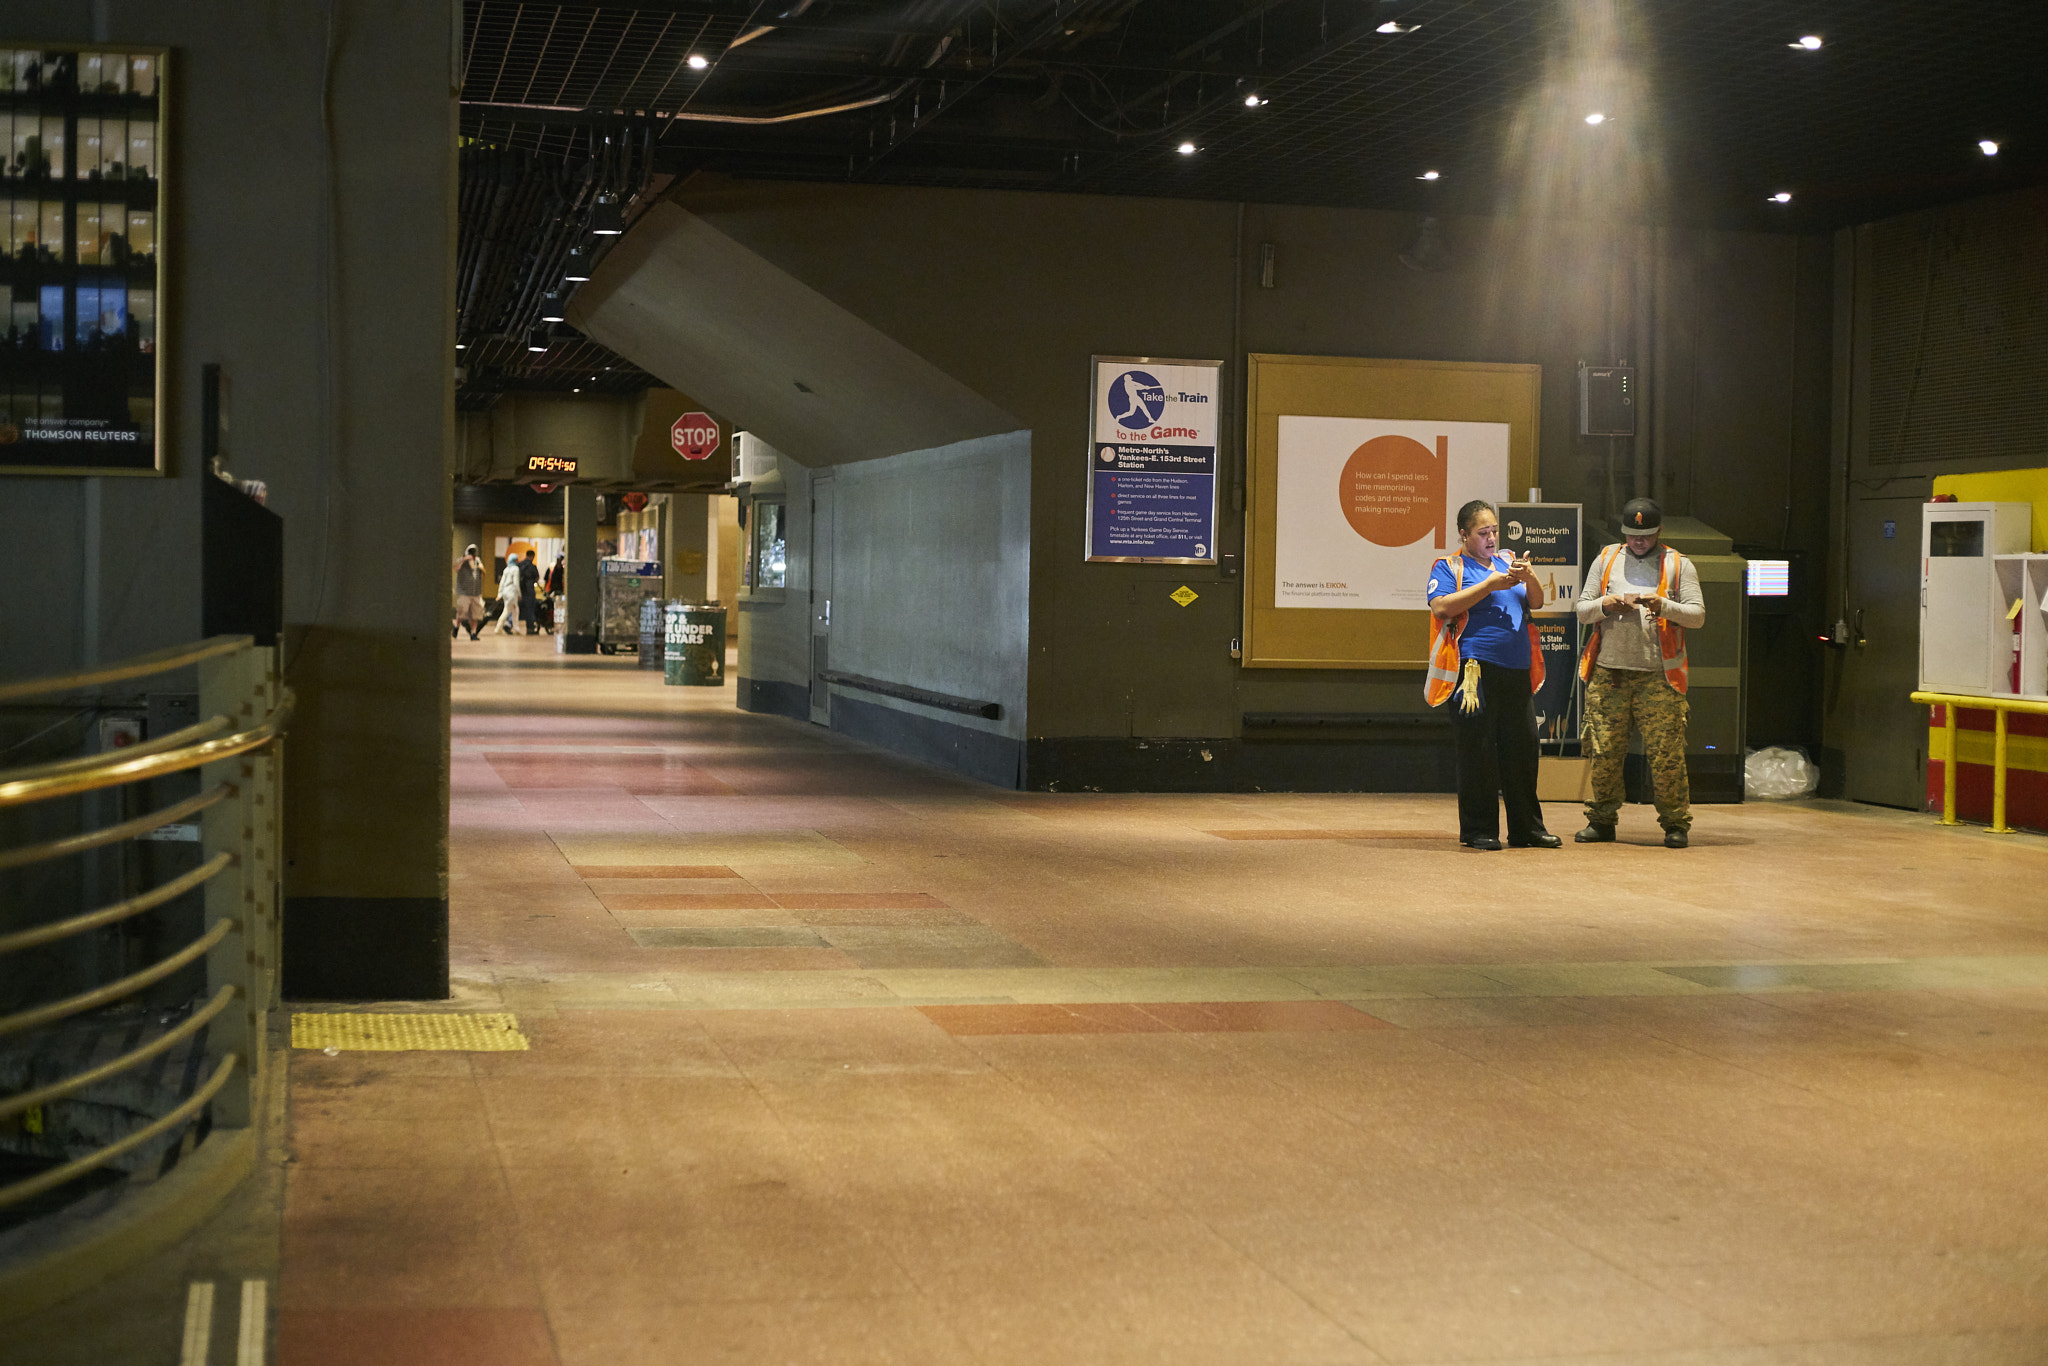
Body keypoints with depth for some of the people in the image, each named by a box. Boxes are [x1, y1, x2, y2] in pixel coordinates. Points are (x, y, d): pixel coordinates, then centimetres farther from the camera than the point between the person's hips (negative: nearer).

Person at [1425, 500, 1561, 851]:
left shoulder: (1508, 563, 20)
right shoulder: (1448, 567, 3)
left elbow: (1536, 602, 13)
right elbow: (1442, 606, -13)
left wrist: (1529, 578, -8)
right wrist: (1489, 584, -14)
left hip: (1517, 673, 6)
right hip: (1476, 671, -6)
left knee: (1522, 749, 7)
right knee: (1478, 752, -5)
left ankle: (1527, 828, 15)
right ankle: (1478, 829, 2)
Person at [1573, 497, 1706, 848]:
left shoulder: (1679, 565, 8)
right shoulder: (1606, 559, 15)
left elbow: (1697, 615, 1)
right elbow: (1582, 609, 12)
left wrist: (1664, 606, -16)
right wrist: (1606, 605, -9)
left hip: (1657, 677, -2)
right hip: (1608, 673, 2)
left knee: (1666, 754, -5)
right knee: (1604, 753, 2)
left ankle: (1676, 823, 5)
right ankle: (1602, 820, 14)